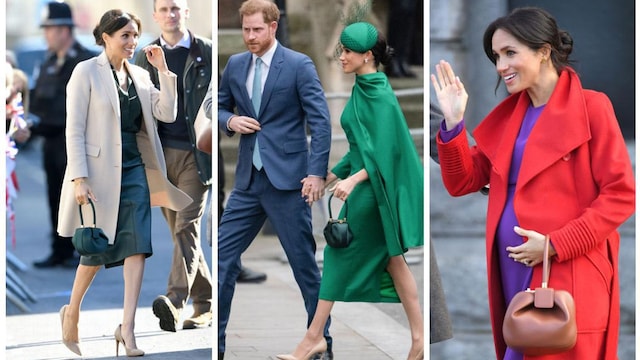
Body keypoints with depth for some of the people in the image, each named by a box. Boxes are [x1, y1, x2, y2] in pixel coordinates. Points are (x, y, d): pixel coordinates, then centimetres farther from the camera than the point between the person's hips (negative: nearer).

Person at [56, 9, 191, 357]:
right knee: (97, 248, 3)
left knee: (137, 246, -6)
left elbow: (167, 114, 4)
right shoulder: (86, 72, -6)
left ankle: (127, 328, -6)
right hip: (100, 172, -5)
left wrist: (163, 70, -2)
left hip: (134, 171, 5)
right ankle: (72, 312, 27)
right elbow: (74, 129, -9)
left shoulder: (139, 76, 11)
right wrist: (79, 179, -16)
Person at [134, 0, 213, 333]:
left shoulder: (206, 52, 4)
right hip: (160, 154, 4)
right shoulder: (145, 58, 13)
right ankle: (205, 305, 16)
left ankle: (174, 301, -26)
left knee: (186, 227, -15)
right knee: (181, 232, 7)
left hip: (195, 154, -4)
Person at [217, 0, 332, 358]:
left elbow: (321, 121, -10)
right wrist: (230, 120, -5)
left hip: (287, 180, -5)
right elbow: (220, 108, 19)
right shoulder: (235, 64, 8)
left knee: (304, 263, 3)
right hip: (248, 180, 5)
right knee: (223, 257, 1)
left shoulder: (299, 64, -7)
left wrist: (317, 173, -17)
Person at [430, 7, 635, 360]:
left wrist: (556, 245, -17)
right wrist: (453, 123, -3)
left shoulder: (590, 107, -5)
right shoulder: (509, 112, 13)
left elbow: (621, 195, -11)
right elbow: (463, 182, 12)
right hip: (513, 273, 6)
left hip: (568, 279, -6)